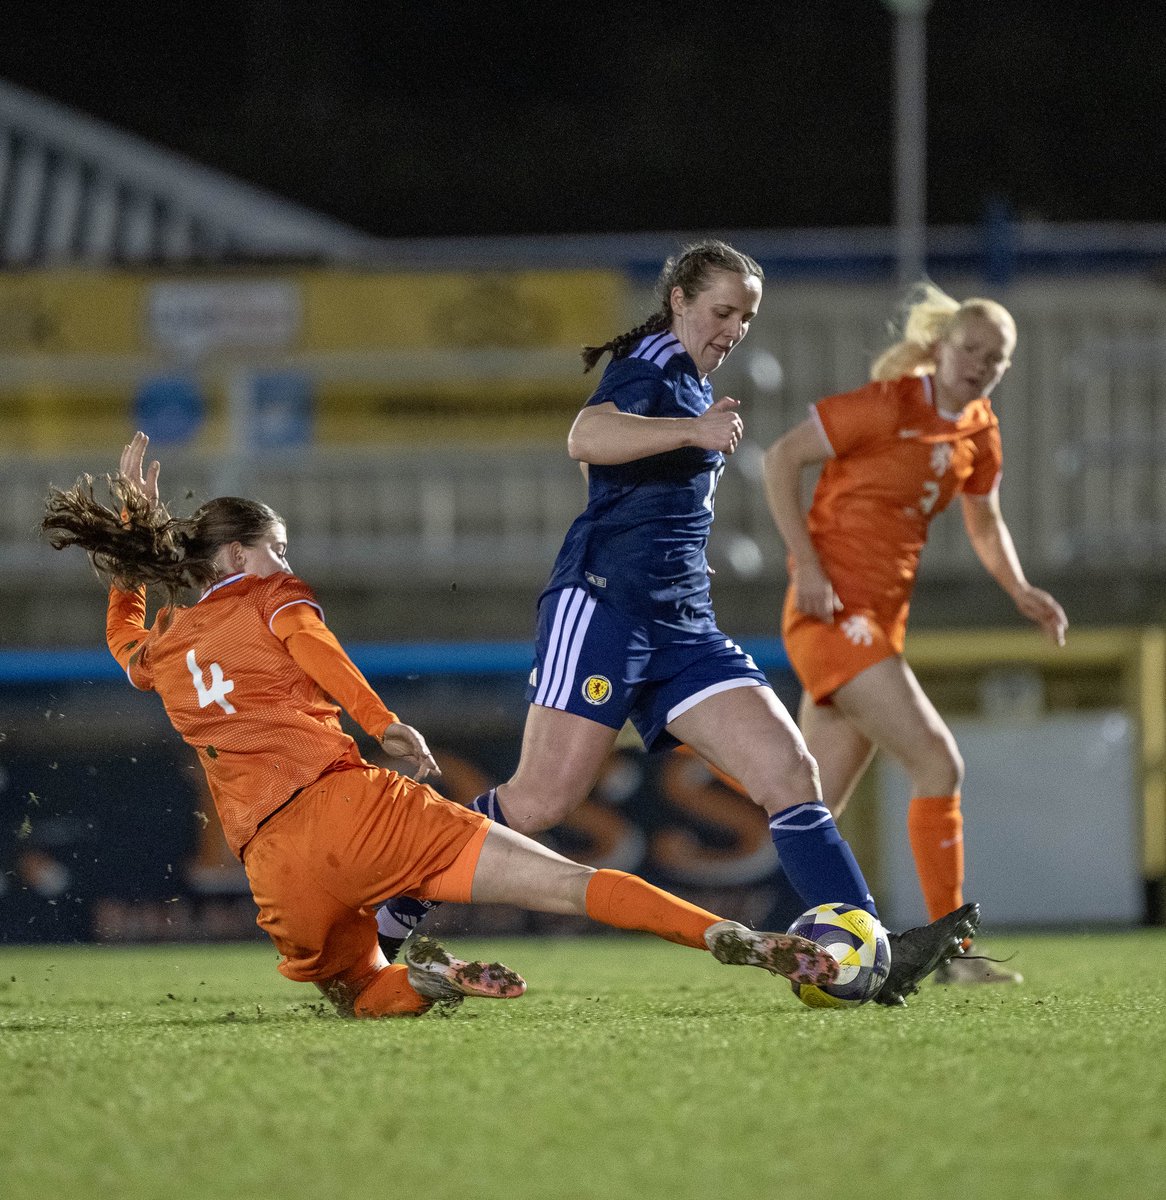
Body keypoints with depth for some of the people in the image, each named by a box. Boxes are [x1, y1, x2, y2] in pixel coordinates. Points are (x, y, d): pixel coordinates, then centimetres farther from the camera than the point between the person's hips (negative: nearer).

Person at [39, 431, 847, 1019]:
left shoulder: (162, 651, 24)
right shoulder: (270, 599, 12)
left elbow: (122, 640, 49)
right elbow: (315, 650, -10)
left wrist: (134, 517, 50)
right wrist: (386, 725, -16)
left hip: (275, 865, 4)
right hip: (350, 804, -4)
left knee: (358, 995, 28)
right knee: (572, 883, -8)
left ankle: (420, 979, -9)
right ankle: (735, 941, -27)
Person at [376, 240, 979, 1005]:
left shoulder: (695, 386, 23)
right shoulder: (650, 369, -6)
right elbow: (586, 437, -30)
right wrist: (693, 430, -42)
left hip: (683, 625, 9)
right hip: (605, 602, -9)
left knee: (789, 771, -7)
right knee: (544, 800, -12)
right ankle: (395, 910, 5)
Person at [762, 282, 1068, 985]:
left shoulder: (980, 432, 11)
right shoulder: (890, 404, -11)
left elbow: (985, 522, 28)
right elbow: (782, 458, -10)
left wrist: (1020, 591, 12)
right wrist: (807, 564, -17)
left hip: (881, 621, 8)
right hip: (834, 610, -8)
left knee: (816, 809, 12)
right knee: (938, 762, -15)